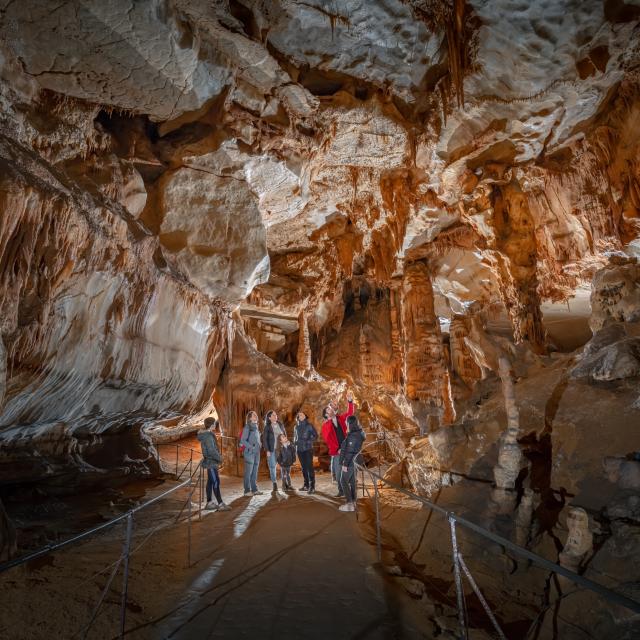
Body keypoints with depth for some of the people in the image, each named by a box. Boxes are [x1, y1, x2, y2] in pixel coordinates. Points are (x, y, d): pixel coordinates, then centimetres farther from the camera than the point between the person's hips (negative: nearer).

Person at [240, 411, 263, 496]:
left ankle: (254, 489, 15)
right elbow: (243, 440, -12)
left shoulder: (256, 427, 14)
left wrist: (258, 448, 10)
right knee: (248, 472, -3)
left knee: (255, 471, 10)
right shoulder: (247, 427, -8)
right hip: (249, 452, -7)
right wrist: (251, 447, -16)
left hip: (257, 452, 7)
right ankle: (247, 490, 3)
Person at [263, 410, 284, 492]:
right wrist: (267, 450, -11)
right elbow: (264, 439, -4)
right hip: (272, 450, -3)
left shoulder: (280, 425, 10)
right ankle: (275, 484, 9)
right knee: (272, 467, 0)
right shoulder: (267, 427, -1)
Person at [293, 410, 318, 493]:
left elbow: (315, 436, -3)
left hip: (308, 449, -5)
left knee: (309, 467, -9)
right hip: (300, 449, 5)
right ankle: (306, 485, 21)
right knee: (303, 467, 11)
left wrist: (309, 441, -14)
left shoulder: (309, 425, -2)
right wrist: (295, 442, 3)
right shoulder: (297, 427, 11)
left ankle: (312, 486, -6)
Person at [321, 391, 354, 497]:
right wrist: (337, 449, -10)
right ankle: (341, 490, 15)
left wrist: (350, 402, -16)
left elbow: (349, 413, -2)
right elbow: (327, 439, -6)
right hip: (336, 452, -2)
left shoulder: (340, 418, 8)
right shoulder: (325, 425, -2)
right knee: (338, 472, 2)